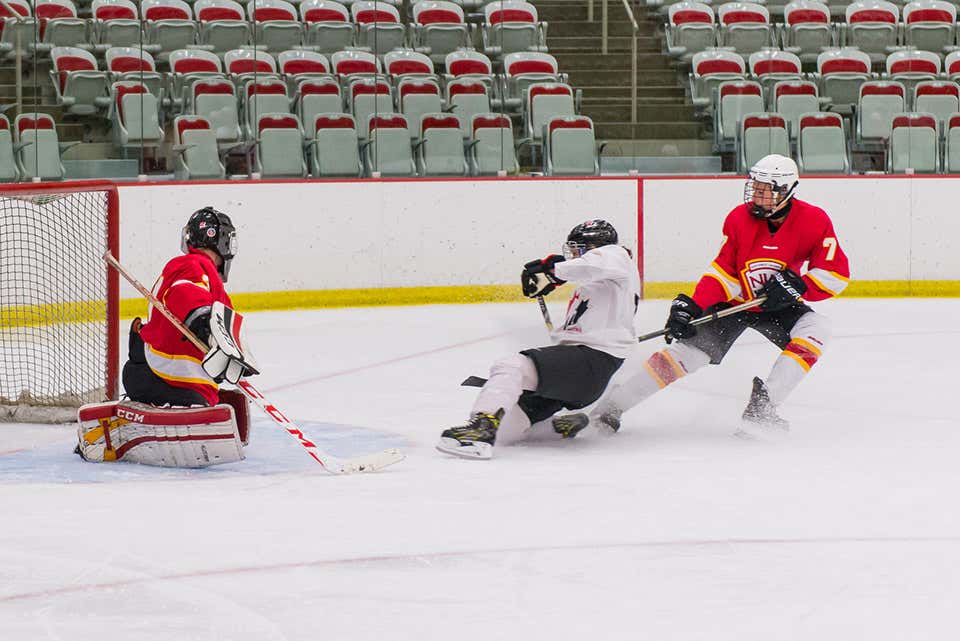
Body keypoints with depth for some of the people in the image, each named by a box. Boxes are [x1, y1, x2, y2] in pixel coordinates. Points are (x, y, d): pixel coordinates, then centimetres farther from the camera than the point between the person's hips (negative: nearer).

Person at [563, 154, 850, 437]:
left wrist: (798, 285, -28)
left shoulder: (813, 220, -16)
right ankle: (608, 407, -14)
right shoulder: (739, 218, -13)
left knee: (815, 328, -27)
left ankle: (763, 404, -29)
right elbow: (723, 272, -12)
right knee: (690, 348, -16)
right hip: (735, 300, -1)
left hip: (778, 307, 1)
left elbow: (836, 272, -14)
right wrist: (692, 306, -24)